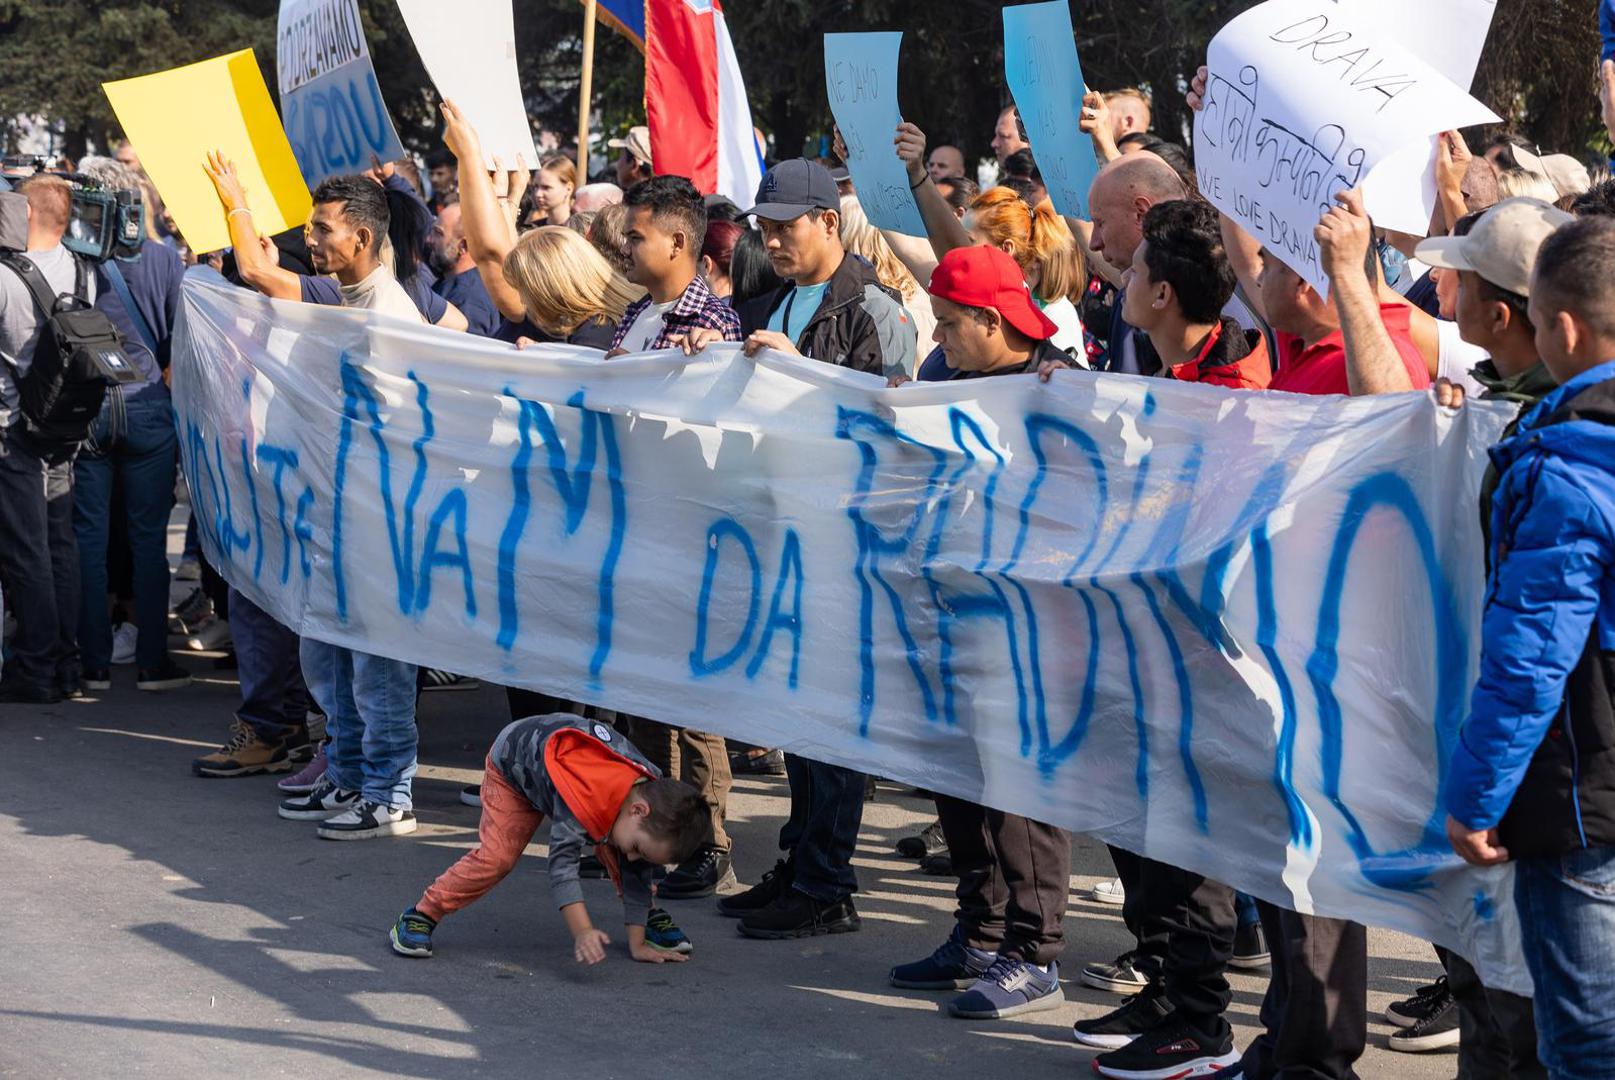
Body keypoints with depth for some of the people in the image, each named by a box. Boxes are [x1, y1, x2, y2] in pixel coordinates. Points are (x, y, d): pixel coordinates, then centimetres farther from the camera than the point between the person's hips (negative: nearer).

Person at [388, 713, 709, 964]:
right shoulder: (583, 795, -47)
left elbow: (636, 875, -15)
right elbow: (563, 863, -51)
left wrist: (637, 944, -16)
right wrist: (582, 933, -60)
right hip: (512, 760, -5)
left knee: (612, 850, -14)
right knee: (496, 855, -20)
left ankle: (649, 918, 5)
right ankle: (420, 916, -9)